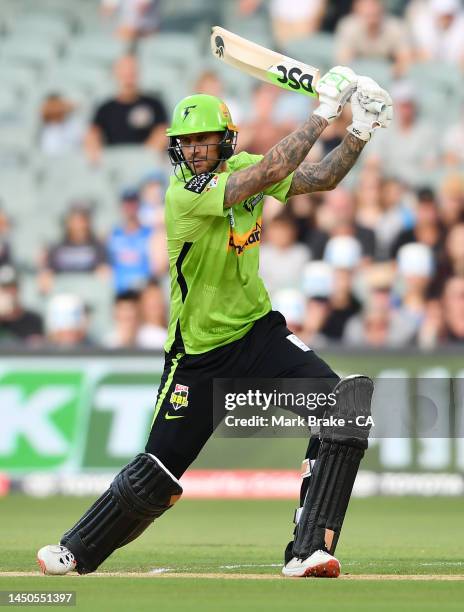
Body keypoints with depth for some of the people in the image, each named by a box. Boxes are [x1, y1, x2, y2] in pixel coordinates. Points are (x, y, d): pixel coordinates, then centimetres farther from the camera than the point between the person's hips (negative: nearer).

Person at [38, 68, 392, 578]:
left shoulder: (240, 168, -1)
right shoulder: (184, 193, -22)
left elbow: (322, 178, 1)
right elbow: (271, 172, -32)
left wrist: (360, 132, -15)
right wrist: (324, 112, -30)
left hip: (257, 330, 5)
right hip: (198, 354, -5)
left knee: (345, 407, -18)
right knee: (158, 473, 2)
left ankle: (309, 550, -18)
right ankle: (78, 551, 27)